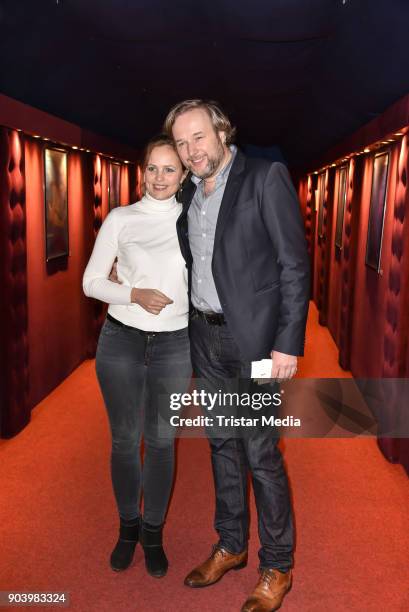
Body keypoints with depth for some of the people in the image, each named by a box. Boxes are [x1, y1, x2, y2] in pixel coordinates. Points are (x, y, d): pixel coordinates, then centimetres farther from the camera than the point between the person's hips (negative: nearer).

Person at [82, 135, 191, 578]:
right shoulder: (120, 219, 0)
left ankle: (153, 532, 29)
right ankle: (128, 527, 33)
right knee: (124, 439, 11)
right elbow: (91, 281, -1)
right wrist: (134, 295, -16)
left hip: (173, 344, 0)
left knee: (161, 441, 9)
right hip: (121, 340, 0)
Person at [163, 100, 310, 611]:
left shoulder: (266, 178, -9)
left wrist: (288, 342, -16)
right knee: (222, 444, 16)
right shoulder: (189, 191, 10)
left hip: (253, 338, -6)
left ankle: (277, 567, 22)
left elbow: (295, 264, -12)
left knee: (261, 453, 2)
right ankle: (230, 545, 35)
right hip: (205, 337, 6)